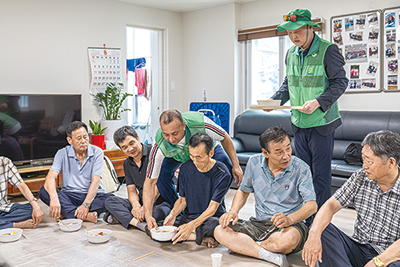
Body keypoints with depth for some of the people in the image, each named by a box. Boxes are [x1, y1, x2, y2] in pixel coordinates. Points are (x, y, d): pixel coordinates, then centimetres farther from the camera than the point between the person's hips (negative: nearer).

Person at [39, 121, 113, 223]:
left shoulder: (97, 153, -5)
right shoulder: (62, 153, -1)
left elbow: (96, 180, -15)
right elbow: (51, 177, -15)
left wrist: (86, 204, -30)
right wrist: (54, 199, -36)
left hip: (92, 195, -1)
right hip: (69, 196, 1)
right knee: (43, 191, -25)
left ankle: (66, 213, -28)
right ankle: (85, 216, -33)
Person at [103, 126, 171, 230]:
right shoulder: (127, 164, 11)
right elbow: (131, 191, 7)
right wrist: (136, 205, -17)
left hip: (162, 202, -6)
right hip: (141, 202, 6)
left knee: (159, 212, -39)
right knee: (110, 201, -10)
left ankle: (120, 217, -21)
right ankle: (139, 224, -30)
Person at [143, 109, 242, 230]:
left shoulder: (201, 124, -44)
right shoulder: (160, 147, -40)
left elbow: (225, 138, -22)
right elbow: (150, 182, -34)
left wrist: (236, 165, -21)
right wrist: (148, 215, -43)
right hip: (177, 156, 1)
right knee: (162, 173, -25)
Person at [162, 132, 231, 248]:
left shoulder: (222, 173, -16)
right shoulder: (185, 168, -3)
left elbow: (213, 207, -18)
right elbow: (182, 199, 5)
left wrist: (191, 225, -31)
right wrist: (173, 214, -16)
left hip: (212, 217, -4)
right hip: (188, 216, 4)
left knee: (214, 225, -41)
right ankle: (203, 238, -15)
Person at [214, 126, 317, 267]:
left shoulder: (301, 168, -10)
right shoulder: (254, 162, 0)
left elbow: (312, 205, -14)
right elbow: (243, 191, 15)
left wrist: (290, 219, -34)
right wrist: (233, 211, -5)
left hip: (292, 224, -3)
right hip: (259, 223, 4)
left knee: (290, 239, -40)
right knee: (220, 231, -18)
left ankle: (246, 245, -13)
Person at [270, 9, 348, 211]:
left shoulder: (328, 50, -10)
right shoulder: (291, 53, 9)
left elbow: (340, 82, -10)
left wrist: (318, 102, -23)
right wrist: (276, 99, 1)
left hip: (322, 122, -6)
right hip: (299, 123, 6)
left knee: (321, 175, -1)